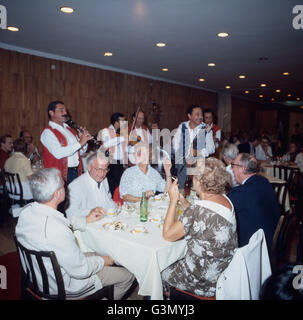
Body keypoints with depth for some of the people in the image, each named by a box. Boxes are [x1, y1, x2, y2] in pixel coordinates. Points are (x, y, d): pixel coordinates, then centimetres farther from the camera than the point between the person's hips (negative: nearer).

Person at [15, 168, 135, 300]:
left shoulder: (26, 211, -11)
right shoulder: (58, 231, -39)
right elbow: (80, 271, -27)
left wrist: (85, 220, 14)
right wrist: (102, 261, -9)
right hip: (62, 287, -8)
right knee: (127, 275, 4)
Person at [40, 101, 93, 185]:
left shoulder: (70, 129, 16)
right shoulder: (48, 132, -7)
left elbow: (81, 152, 16)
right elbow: (58, 153, -24)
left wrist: (84, 139, -3)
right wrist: (80, 143, -23)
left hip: (77, 171, 6)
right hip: (61, 174, -6)